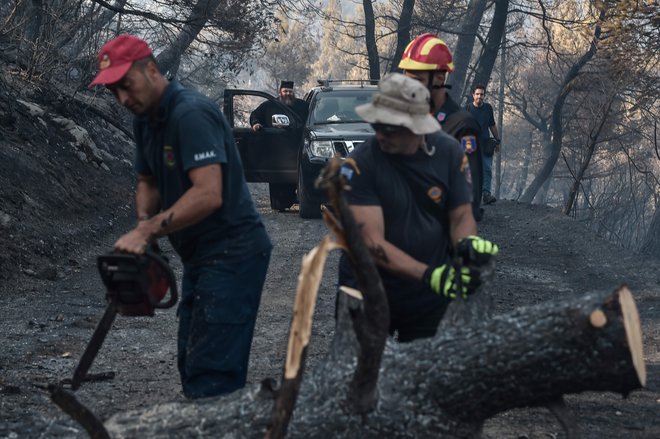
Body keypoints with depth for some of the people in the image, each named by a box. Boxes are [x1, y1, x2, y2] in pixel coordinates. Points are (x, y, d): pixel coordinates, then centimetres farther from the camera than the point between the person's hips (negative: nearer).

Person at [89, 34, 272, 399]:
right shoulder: (145, 120, 9)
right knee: (192, 365, 13)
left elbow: (209, 195, -29)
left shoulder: (191, 114, -21)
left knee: (212, 374, -14)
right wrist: (145, 224, -2)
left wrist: (147, 231, -27)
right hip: (200, 258, 10)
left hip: (232, 255, -10)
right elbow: (148, 181, 20)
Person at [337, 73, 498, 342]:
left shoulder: (449, 153, -8)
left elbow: (461, 215, -1)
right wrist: (429, 275, -35)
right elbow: (371, 242, -25)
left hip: (429, 299, 3)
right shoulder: (360, 165, -19)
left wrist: (467, 241, -26)